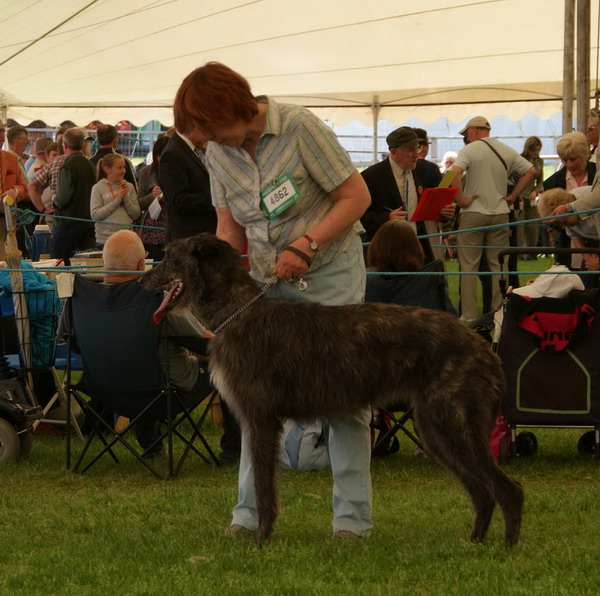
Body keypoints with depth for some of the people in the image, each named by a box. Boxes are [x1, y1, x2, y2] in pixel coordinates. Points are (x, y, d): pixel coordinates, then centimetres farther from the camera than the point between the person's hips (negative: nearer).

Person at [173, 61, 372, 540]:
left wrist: (306, 244, -22)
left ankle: (353, 516, 0)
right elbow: (230, 229, 8)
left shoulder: (300, 128, -17)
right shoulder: (219, 152, 0)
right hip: (266, 279, 5)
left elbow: (357, 196, -14)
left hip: (329, 271, -5)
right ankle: (251, 512, 6)